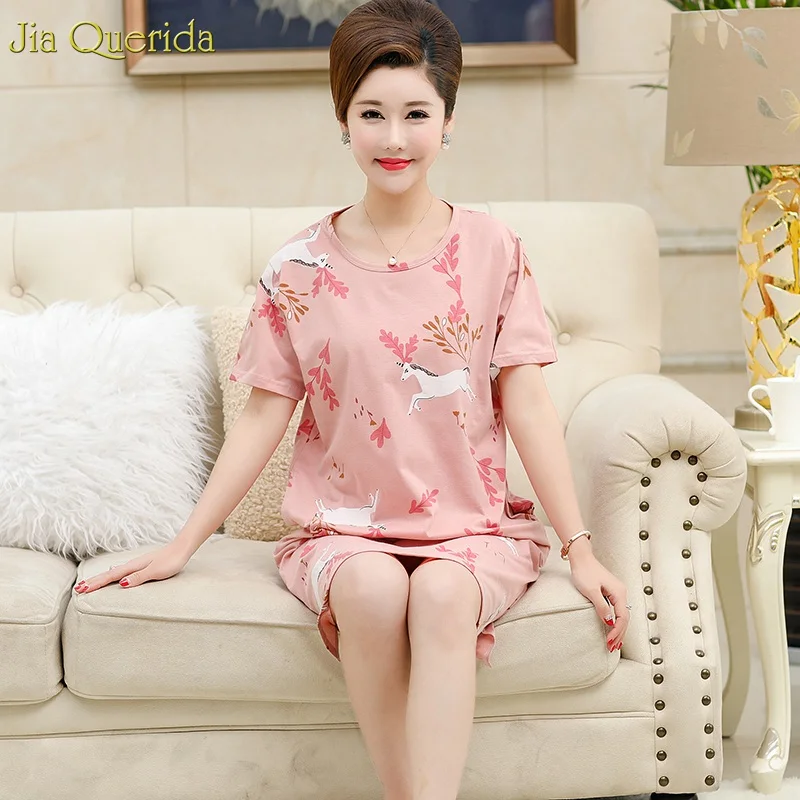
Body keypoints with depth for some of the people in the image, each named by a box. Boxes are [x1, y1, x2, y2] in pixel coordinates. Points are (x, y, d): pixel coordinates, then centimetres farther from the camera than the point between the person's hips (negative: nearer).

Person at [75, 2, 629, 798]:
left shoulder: (491, 251, 2)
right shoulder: (300, 267, 2)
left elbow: (527, 408, 1)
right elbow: (263, 416, 5)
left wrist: (580, 549, -3)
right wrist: (182, 544, 1)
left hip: (473, 529, 0)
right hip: (341, 530, 0)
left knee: (441, 591, -34)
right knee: (375, 588, -33)